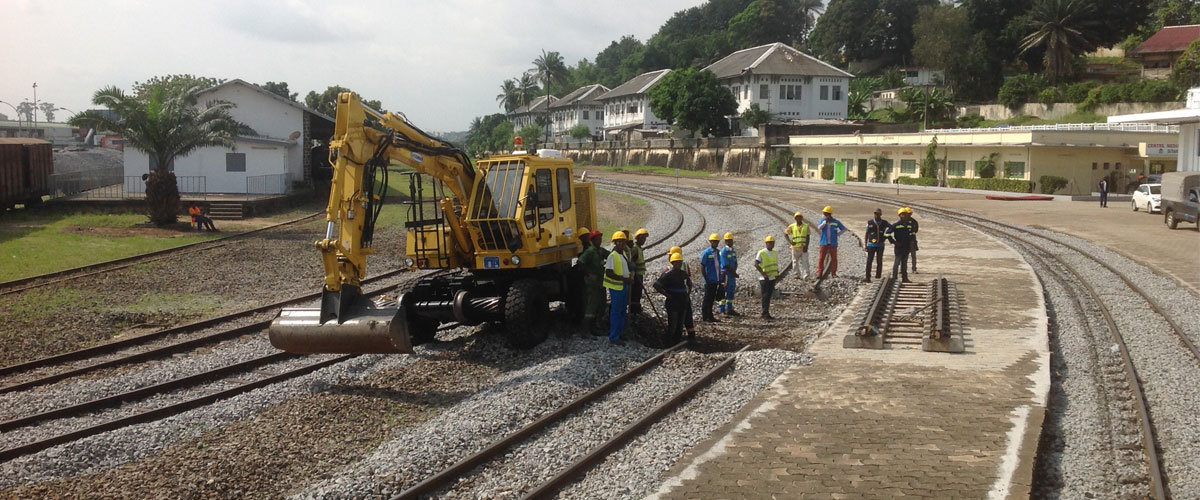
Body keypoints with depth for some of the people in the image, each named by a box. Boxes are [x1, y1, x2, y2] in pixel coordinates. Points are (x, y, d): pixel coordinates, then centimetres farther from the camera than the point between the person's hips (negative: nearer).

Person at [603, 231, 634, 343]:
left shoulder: (623, 253, 10)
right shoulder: (612, 255, -17)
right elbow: (609, 273, -23)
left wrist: (629, 278, 8)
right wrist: (624, 279, -23)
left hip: (624, 286, 9)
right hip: (616, 287, -9)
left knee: (622, 311, 16)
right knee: (616, 312, -5)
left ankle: (619, 334, 26)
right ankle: (613, 338, 0)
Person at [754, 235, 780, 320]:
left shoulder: (774, 253, 11)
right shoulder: (761, 253, -10)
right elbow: (756, 264, -15)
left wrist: (777, 273, 5)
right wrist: (764, 274, -19)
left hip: (772, 278, 7)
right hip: (764, 278, -7)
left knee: (769, 296, 9)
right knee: (765, 296, -7)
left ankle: (765, 314, 15)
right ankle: (766, 314, -7)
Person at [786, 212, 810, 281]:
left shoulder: (806, 226, 4)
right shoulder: (792, 226, 3)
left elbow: (808, 237, 2)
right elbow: (786, 234, 11)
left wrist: (806, 246, -8)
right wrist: (789, 241, -5)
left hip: (803, 247, -1)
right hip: (795, 247, 1)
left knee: (804, 262, -8)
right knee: (795, 262, 7)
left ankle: (806, 276, -12)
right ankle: (798, 275, 20)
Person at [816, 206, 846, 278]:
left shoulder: (836, 222, 2)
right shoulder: (822, 221, 4)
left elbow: (844, 229, 9)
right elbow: (819, 228, -14)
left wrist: (837, 234, 1)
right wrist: (825, 221, -20)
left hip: (833, 243, 0)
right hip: (824, 243, 0)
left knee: (834, 258, 2)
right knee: (821, 258, -5)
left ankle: (833, 273, 10)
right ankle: (819, 273, -2)